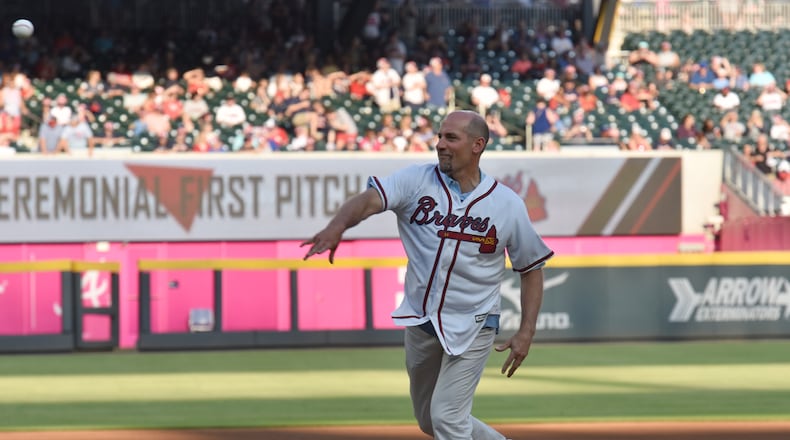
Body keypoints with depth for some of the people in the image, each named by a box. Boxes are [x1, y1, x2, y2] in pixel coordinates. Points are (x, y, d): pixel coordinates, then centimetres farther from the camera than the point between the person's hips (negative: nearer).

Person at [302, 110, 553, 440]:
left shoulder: (509, 204, -8)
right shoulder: (416, 181, -8)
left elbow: (531, 268, 2)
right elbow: (369, 199, -26)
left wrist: (526, 332, -8)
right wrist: (337, 226, -49)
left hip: (472, 327, -4)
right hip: (420, 322, 4)